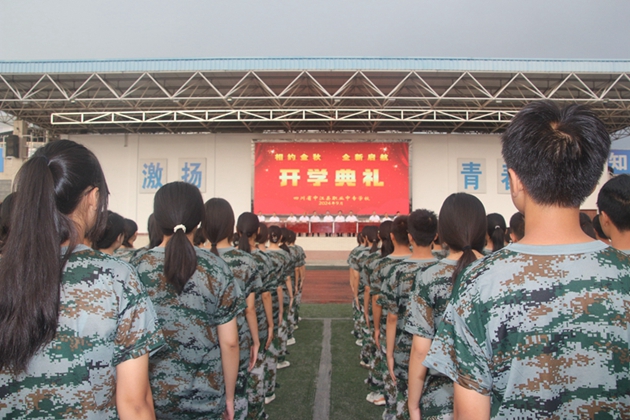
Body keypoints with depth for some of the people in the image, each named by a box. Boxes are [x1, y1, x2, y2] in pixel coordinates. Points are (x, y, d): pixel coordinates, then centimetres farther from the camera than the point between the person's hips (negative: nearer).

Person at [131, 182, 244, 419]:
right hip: (204, 399, -1)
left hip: (149, 397, 1)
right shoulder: (216, 269, -10)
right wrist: (229, 395, 5)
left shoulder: (135, 268, -8)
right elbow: (229, 343, -8)